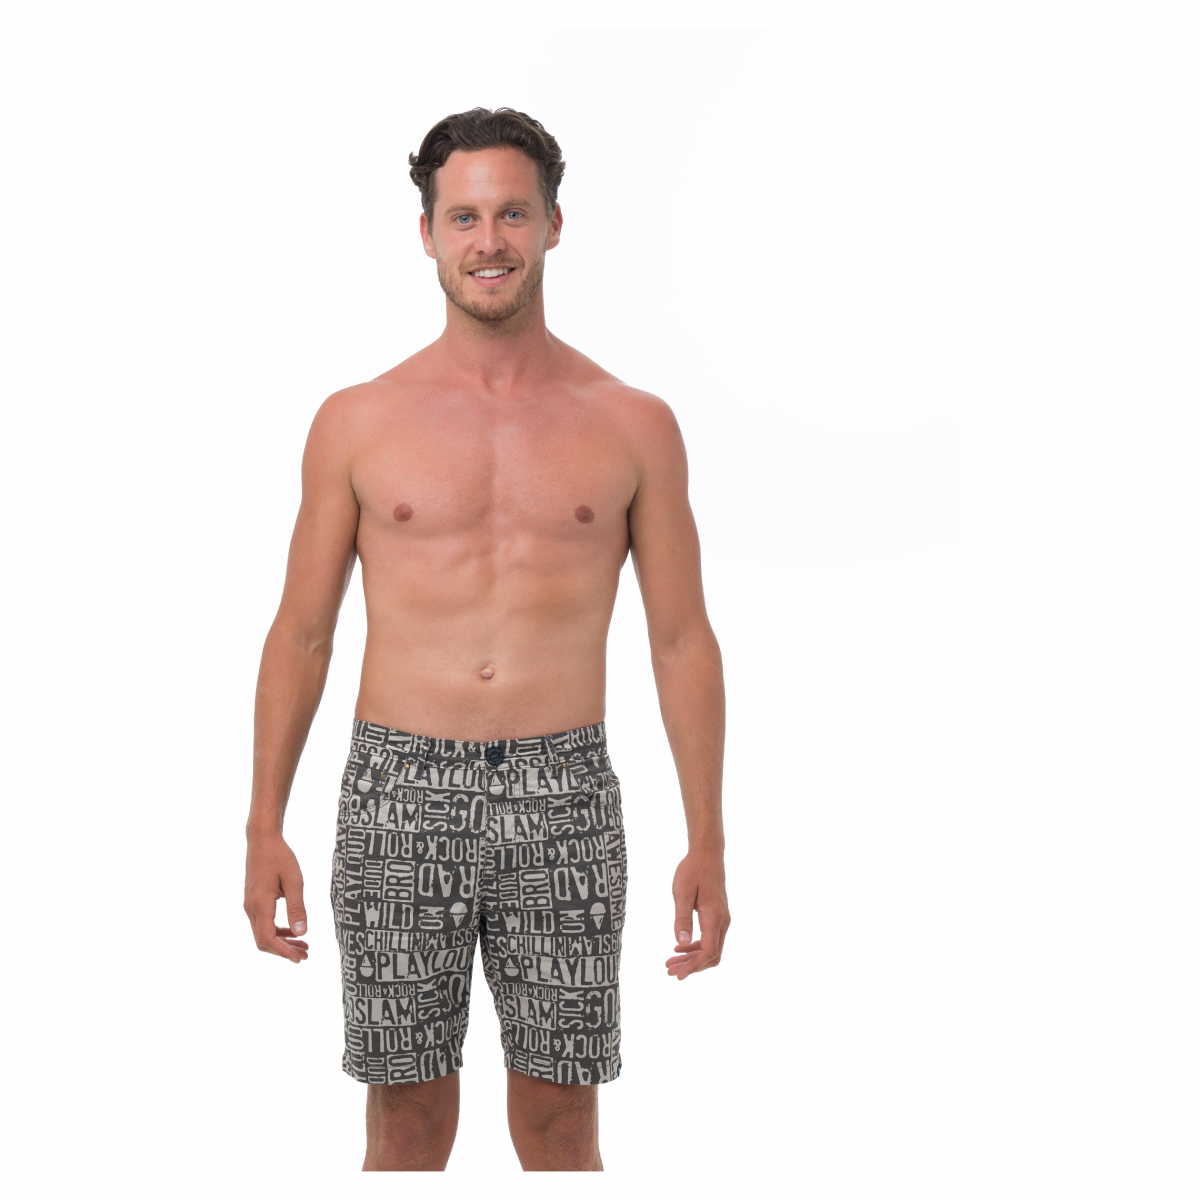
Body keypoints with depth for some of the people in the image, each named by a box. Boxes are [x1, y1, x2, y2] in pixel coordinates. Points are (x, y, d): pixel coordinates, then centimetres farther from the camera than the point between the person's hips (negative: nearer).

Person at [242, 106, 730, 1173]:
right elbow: (302, 633, 7)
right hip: (400, 793, 0)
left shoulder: (633, 425, 4)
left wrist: (707, 841, 1)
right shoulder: (358, 422, 4)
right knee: (406, 1124, 8)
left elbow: (683, 641, 5)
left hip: (563, 794, 0)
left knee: (561, 1125, 7)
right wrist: (264, 825, 2)